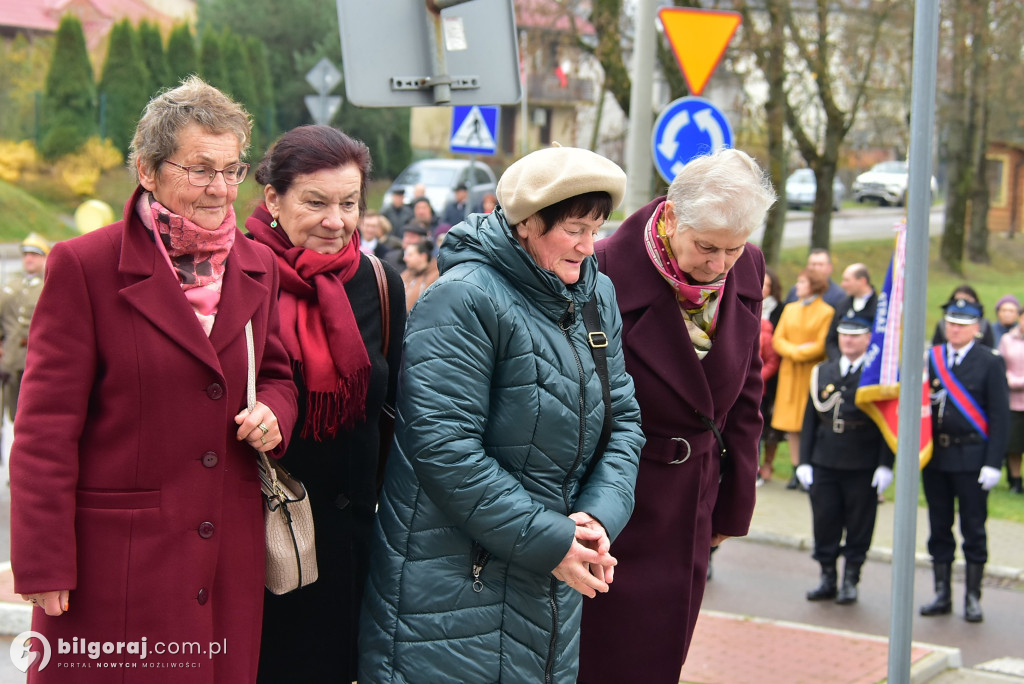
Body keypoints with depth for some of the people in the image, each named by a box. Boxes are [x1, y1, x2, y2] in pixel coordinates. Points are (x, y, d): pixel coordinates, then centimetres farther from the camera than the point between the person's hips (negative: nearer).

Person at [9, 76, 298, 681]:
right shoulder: (84, 266, -8)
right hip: (116, 561, -5)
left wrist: (273, 411, -4)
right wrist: (44, 565, -10)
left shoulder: (258, 267, 9)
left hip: (230, 562, 5)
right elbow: (47, 427, -8)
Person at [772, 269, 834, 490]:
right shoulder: (790, 309, 15)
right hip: (790, 372, 5)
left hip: (813, 372, -5)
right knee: (791, 424, 3)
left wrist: (798, 354, -12)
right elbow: (777, 339, 8)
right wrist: (794, 349, -10)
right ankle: (796, 470, 9)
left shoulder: (826, 312, -2)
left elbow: (822, 345, -9)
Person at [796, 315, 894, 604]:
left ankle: (850, 581, 17)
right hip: (824, 464, 3)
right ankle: (827, 578, 18)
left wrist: (885, 464, -10)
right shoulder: (822, 372, 10)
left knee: (859, 527, 5)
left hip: (863, 468, -3)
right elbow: (810, 419, 10)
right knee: (824, 523, 6)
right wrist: (804, 460, 5)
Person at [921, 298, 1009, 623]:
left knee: (973, 529, 4)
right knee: (939, 529, 10)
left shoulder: (990, 362, -4)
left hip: (971, 458, -4)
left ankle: (973, 598, 13)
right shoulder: (930, 358, 7)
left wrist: (993, 462, -12)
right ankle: (942, 594, 19)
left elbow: (1000, 415, -7)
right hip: (935, 455, 4)